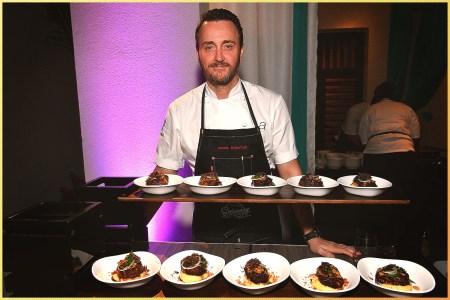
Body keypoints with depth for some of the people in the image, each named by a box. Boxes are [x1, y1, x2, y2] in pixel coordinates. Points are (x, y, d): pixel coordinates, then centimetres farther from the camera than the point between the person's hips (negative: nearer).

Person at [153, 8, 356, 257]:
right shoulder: (179, 110, -7)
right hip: (207, 234, 1)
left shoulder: (271, 104, -9)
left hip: (263, 233, 0)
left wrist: (312, 236, -7)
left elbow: (289, 172, -5)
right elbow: (164, 177, -1)